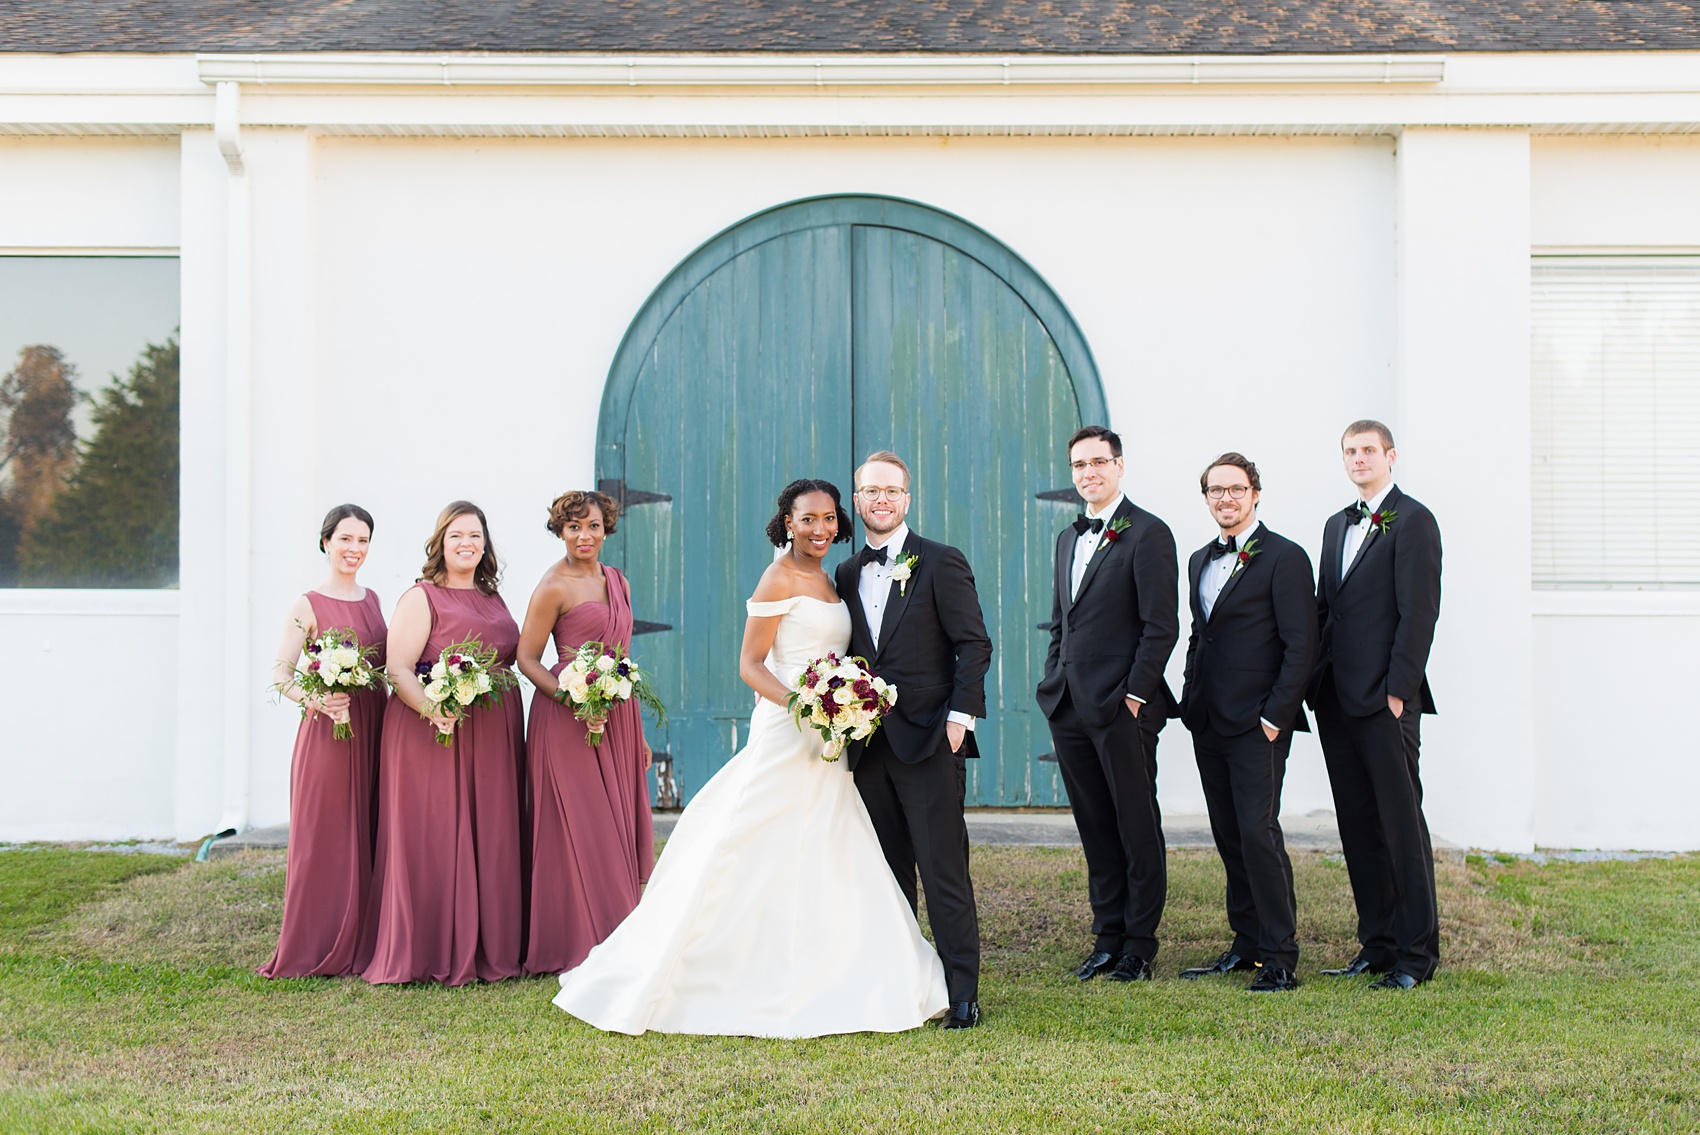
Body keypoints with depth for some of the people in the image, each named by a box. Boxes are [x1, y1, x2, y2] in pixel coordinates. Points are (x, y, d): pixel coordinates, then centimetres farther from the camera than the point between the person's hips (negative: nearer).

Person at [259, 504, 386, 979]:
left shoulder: (372, 600, 13)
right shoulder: (307, 606, -5)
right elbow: (280, 675, -10)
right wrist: (316, 699, -27)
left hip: (374, 730, 6)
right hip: (328, 731, -6)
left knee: (367, 838, 9)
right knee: (324, 837, -3)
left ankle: (360, 946, 17)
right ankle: (315, 950, 6)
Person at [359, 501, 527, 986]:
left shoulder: (493, 599, 18)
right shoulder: (421, 598, -2)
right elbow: (398, 669, -11)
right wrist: (433, 710, -26)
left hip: (495, 736, 7)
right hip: (435, 735, -6)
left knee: (491, 839, 8)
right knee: (435, 840, -5)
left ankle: (491, 948, 15)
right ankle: (435, 953, 2)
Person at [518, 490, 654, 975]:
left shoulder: (617, 581, 13)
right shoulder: (553, 587, -7)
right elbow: (527, 660, -8)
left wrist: (638, 731, 17)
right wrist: (575, 702, -22)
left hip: (617, 716, 7)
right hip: (567, 716, -7)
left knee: (619, 825, 8)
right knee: (579, 829, -3)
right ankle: (578, 943, 5)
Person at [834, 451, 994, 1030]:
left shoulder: (942, 563, -1)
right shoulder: (847, 575, 14)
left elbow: (975, 645, -5)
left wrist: (959, 716, -12)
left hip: (929, 742, -5)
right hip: (868, 744, 5)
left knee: (944, 873, -5)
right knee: (887, 874, 10)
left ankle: (962, 996, 0)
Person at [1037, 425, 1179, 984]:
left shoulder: (1147, 533, -6)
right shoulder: (1068, 539, 17)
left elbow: (1161, 626, -11)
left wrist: (1135, 695, -15)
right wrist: (1054, 685, 12)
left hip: (1123, 708, -7)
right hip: (1070, 708, 7)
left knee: (1138, 829, 3)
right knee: (1095, 830, 11)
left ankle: (1139, 947, 11)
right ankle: (1107, 939, 19)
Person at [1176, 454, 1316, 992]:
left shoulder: (1284, 558, -7)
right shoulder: (1200, 561, 16)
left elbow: (1301, 646, -11)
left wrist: (1274, 717, -15)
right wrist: (1190, 702, 13)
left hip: (1257, 725, -7)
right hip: (1209, 724, 7)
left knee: (1259, 834, -10)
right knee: (1229, 838, 11)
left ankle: (1281, 958, -3)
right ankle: (1247, 944, 20)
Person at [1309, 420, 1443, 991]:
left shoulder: (1412, 521, -5)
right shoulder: (1337, 525, 19)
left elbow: (1419, 612, -11)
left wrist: (1398, 690, -16)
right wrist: (1318, 687, 10)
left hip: (1384, 699, -8)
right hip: (1336, 700, 8)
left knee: (1401, 824, -3)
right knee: (1358, 826, 10)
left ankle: (1417, 950, 3)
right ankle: (1377, 943, 18)